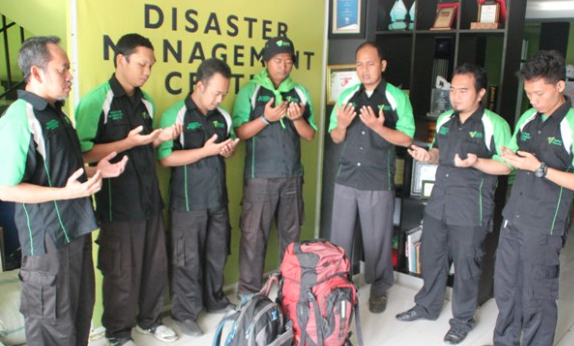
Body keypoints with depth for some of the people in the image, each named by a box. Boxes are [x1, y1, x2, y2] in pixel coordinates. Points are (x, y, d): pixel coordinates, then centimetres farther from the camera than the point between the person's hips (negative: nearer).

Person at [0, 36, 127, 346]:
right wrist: (66, 193, -28)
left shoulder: (55, 112, 12)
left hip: (76, 230, 9)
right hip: (47, 238, -9)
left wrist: (96, 171, 8)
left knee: (81, 312, 20)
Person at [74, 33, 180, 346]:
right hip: (118, 204, -6)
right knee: (122, 272, 6)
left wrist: (160, 139, 0)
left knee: (156, 264, 15)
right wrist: (128, 143, -22)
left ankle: (149, 319, 37)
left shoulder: (146, 102, 11)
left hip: (150, 199, 7)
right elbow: (82, 153, -17)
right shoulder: (96, 101, -11)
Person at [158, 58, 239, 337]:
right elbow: (165, 158, -19)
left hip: (218, 198, 6)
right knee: (188, 260, 4)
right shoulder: (175, 115, -11)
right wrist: (206, 151, -22)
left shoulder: (222, 116, 7)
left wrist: (230, 149, -6)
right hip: (188, 201, -6)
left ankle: (215, 301, 36)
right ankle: (185, 313, 20)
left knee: (217, 254, 17)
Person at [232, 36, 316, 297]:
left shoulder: (300, 93, 9)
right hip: (260, 177, -3)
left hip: (292, 176, 4)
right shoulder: (250, 91, -1)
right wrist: (266, 118, -20)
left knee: (291, 233, 13)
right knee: (254, 234, 1)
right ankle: (248, 292, 13)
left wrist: (298, 118, -12)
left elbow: (310, 135, 7)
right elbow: (239, 132, -8)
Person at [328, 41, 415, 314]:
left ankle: (379, 288, 25)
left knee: (377, 238, 7)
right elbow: (336, 138, 10)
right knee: (340, 236, 10)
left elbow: (406, 139, -7)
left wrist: (379, 127, -22)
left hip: (379, 181, -3)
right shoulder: (347, 96, 8)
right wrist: (342, 125, -12)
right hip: (346, 178, 3)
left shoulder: (397, 97, -3)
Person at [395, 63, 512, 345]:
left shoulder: (494, 124, -9)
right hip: (439, 203, 6)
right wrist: (428, 155, -1)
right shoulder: (445, 120, 10)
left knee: (466, 265, 6)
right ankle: (427, 306, 36)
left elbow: (506, 166, -10)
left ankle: (462, 320, 25)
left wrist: (475, 163, -26)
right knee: (431, 257, 16)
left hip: (471, 210, -6)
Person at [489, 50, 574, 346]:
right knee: (505, 288, 17)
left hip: (544, 227, -6)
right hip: (512, 219, 7)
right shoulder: (528, 118, 8)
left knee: (536, 298, 5)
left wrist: (540, 168, -21)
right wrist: (510, 157, -3)